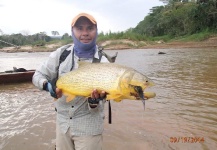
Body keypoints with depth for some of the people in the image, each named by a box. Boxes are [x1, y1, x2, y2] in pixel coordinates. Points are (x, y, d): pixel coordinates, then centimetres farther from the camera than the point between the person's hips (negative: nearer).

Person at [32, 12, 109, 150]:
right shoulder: (61, 53, -4)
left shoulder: (102, 62, -12)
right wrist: (48, 85, -20)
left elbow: (102, 94, -11)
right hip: (62, 122, 3)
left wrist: (94, 101, -34)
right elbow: (38, 75, 2)